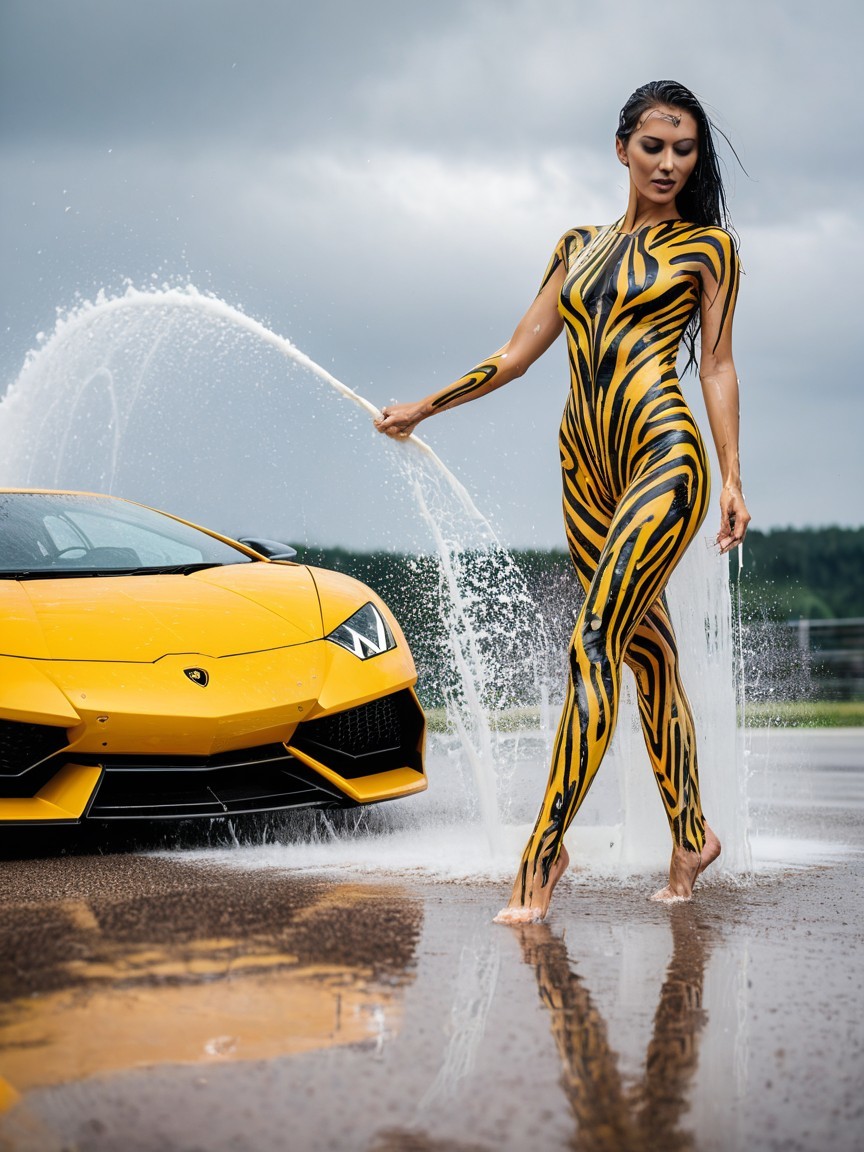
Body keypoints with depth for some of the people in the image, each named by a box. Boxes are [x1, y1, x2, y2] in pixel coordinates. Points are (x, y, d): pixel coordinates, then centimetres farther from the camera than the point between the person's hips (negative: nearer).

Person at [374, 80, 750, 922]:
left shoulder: (708, 248, 6)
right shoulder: (579, 247, 18)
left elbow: (716, 363, 4)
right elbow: (518, 352, 20)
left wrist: (732, 477, -2)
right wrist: (423, 408, 22)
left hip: (664, 456, -5)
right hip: (586, 467, 5)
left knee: (593, 645, -15)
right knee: (645, 648, 9)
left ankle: (541, 860, -17)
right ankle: (691, 837, 19)